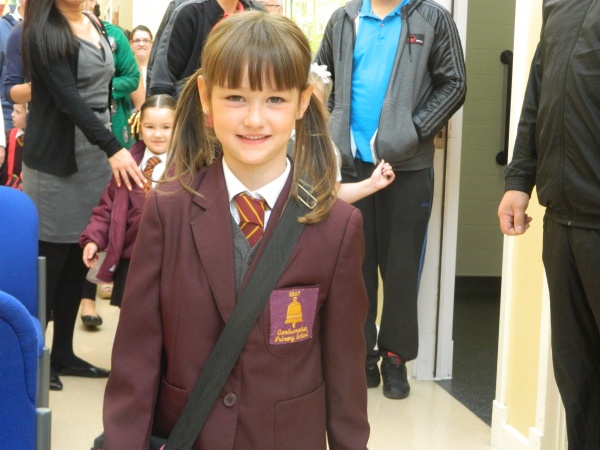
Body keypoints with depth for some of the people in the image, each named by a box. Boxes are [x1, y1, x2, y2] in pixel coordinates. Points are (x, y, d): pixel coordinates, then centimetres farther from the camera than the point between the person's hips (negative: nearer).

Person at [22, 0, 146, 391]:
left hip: (97, 154, 7)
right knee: (50, 261, -2)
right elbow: (67, 98, -19)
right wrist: (113, 149, -26)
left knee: (80, 259, 9)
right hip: (57, 159, -7)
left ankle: (63, 353, 19)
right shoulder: (43, 32, -10)